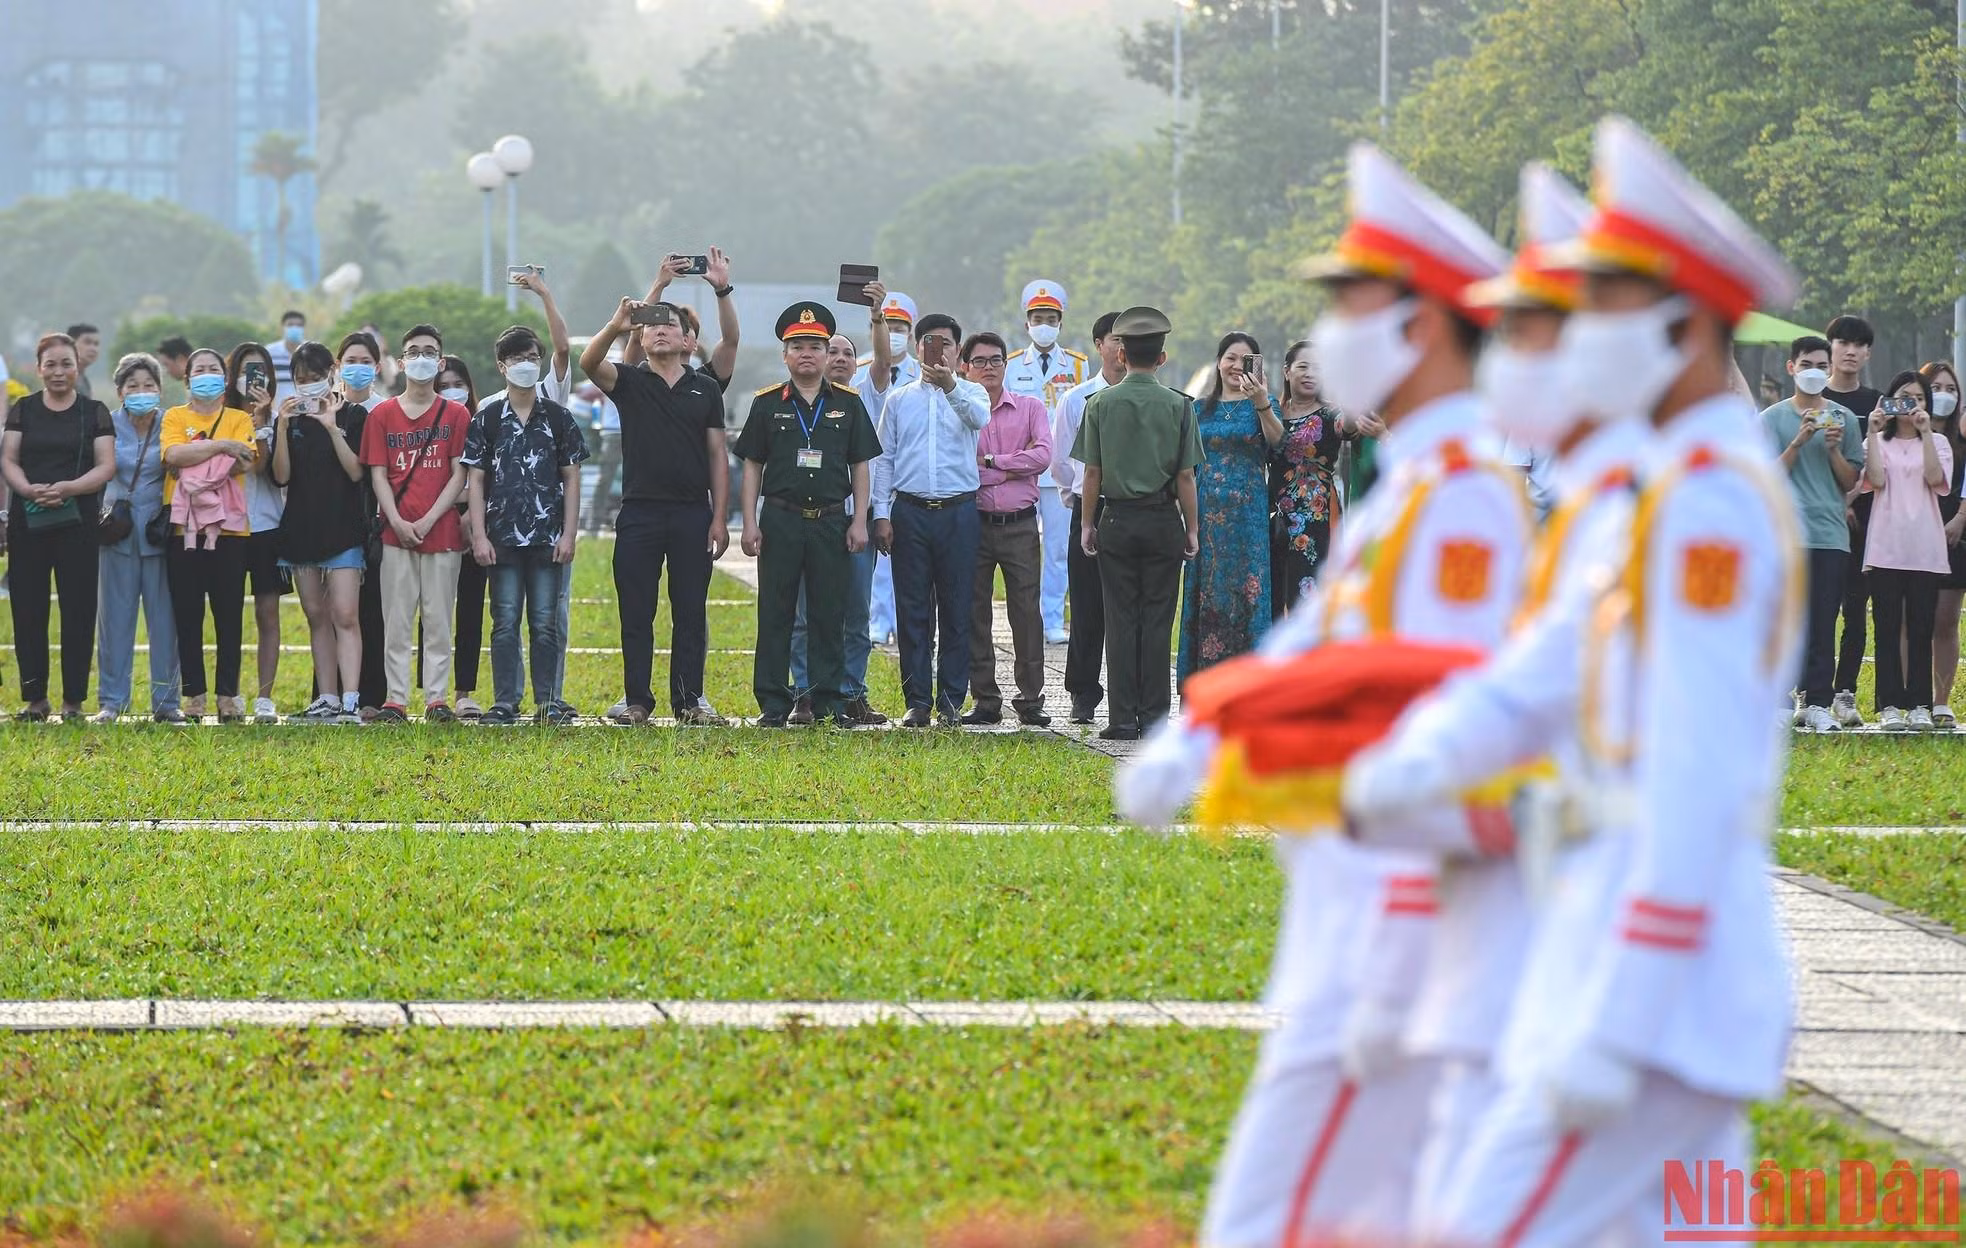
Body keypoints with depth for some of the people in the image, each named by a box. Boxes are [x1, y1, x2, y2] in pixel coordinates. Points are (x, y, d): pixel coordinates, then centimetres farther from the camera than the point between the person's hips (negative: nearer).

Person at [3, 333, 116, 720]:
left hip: (77, 522, -1)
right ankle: (35, 698, 6)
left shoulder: (94, 412, 7)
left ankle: (73, 701, 3)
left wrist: (68, 488, -17)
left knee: (78, 611, -2)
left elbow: (106, 467, -1)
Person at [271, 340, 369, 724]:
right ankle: (326, 699, 10)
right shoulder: (289, 419, 9)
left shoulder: (354, 415, 0)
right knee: (317, 617, 7)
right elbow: (281, 476, 1)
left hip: (343, 529, -4)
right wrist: (283, 427, -10)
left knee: (345, 615, -13)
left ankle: (350, 702, -20)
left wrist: (332, 427, -18)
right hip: (301, 529, 5)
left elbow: (357, 472, -9)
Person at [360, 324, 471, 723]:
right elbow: (378, 475, 4)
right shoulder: (382, 415, 8)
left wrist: (428, 520, -10)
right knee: (396, 620, 1)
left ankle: (437, 698, 5)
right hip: (396, 534, 1)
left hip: (442, 533, -1)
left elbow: (459, 475, 0)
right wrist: (397, 521, -10)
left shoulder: (456, 414, 5)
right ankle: (395, 700, 2)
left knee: (438, 619, 1)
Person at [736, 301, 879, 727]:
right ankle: (773, 703, 5)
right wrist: (750, 523, -1)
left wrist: (859, 522, 1)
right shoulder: (767, 403, 5)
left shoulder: (848, 403, 7)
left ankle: (829, 702, 10)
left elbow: (860, 466, 9)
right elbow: (753, 465, 6)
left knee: (829, 615, 3)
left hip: (832, 522, 1)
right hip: (781, 520, -1)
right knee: (775, 613, 1)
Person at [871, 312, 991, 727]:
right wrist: (881, 514, 2)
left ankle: (951, 701, 5)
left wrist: (949, 386, -38)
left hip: (958, 511, -2)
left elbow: (980, 418, -19)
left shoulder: (970, 394, 6)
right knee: (912, 611, 1)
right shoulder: (898, 399, 13)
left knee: (956, 611, 0)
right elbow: (884, 458, 11)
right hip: (910, 511, 2)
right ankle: (917, 702, 5)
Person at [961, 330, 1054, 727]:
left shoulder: (1031, 408, 8)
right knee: (975, 613, 2)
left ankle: (1030, 700, 3)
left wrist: (989, 462, -6)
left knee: (1027, 611, -2)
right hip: (975, 525, 0)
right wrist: (1013, 466, -6)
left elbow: (1043, 456, -6)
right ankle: (986, 701, 8)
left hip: (1020, 526, 0)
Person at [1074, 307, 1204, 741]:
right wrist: (1192, 527, 5)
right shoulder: (1178, 406, -3)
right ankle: (1154, 716, 3)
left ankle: (1122, 718, 1)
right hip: (1163, 521, 0)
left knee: (1120, 620, 3)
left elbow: (1091, 472, 0)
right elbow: (1185, 476, -3)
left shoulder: (1101, 404, -1)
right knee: (1157, 620, 3)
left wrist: (1087, 523, 8)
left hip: (1116, 519, 0)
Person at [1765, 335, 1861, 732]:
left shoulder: (1844, 420, 13)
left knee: (1823, 625, -2)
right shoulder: (1773, 419, 8)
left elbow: (1850, 483, 12)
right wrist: (1800, 441, -12)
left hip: (1831, 535, 2)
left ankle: (1819, 703, -1)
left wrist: (1834, 449, -4)